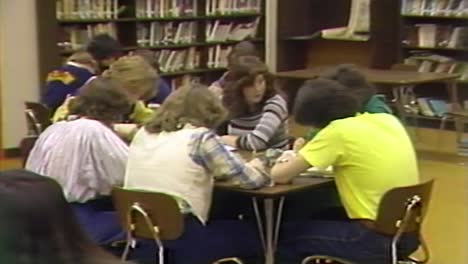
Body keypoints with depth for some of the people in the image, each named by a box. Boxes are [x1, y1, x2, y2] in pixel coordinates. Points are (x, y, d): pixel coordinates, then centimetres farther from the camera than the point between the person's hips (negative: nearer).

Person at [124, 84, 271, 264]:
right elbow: (250, 180, -1)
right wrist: (257, 168, 20)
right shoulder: (200, 137, -8)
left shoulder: (144, 133, 9)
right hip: (180, 237, -6)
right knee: (250, 234, 20)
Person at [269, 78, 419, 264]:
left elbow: (280, 175, -13)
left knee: (287, 235, 12)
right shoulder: (388, 120, 6)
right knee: (327, 218, 31)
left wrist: (286, 161, 11)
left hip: (377, 239, -8)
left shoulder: (338, 132, -14)